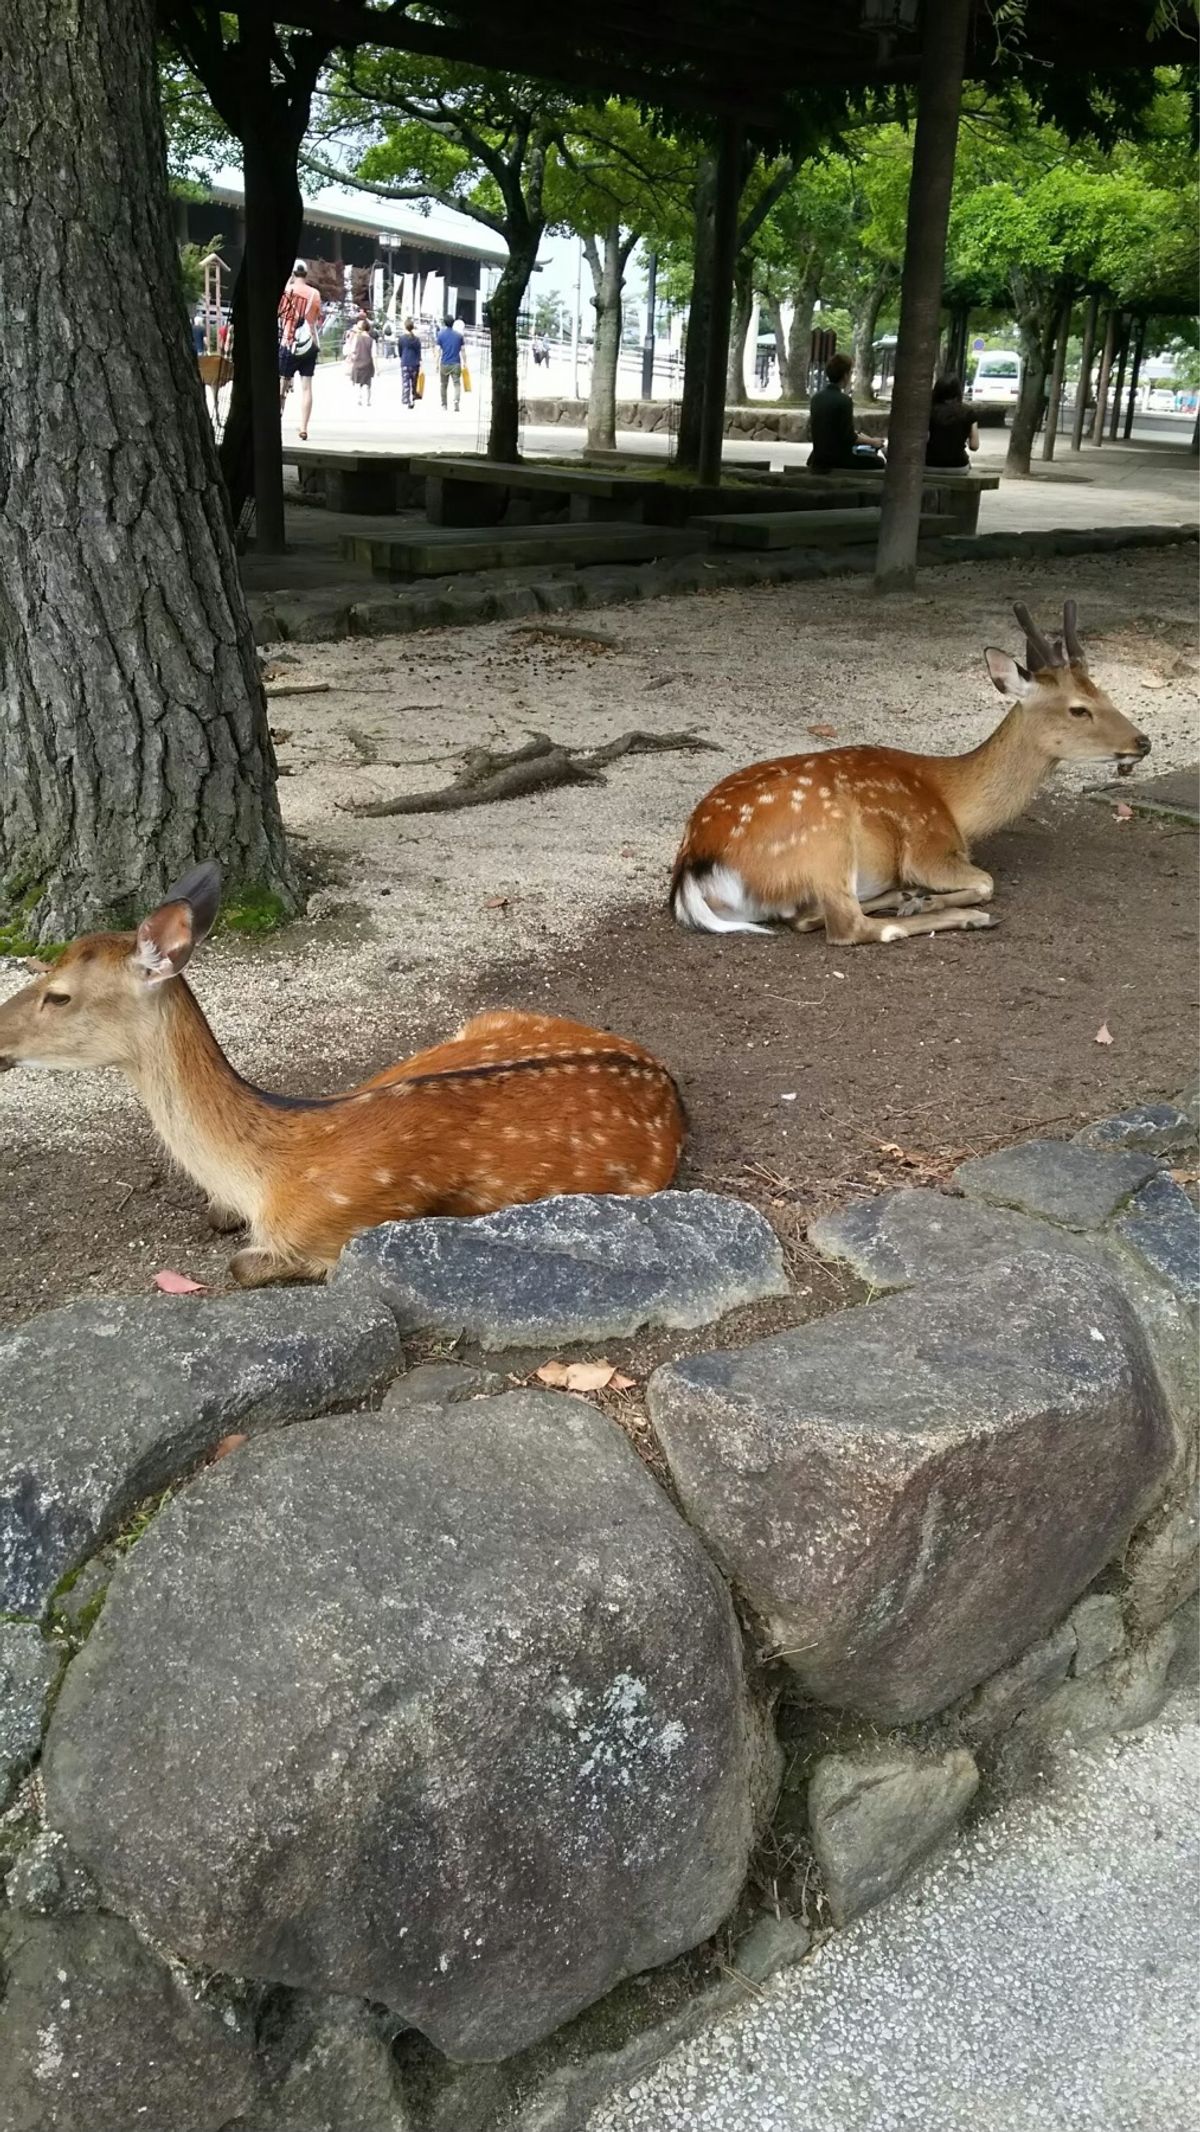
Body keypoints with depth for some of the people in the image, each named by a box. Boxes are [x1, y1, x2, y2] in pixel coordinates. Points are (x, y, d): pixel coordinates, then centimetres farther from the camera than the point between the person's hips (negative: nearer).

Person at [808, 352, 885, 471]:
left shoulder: (816, 398, 4)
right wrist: (872, 441, -1)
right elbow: (849, 438, -18)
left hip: (818, 457, 8)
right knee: (878, 462, 11)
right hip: (838, 459, -8)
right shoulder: (844, 400, -17)